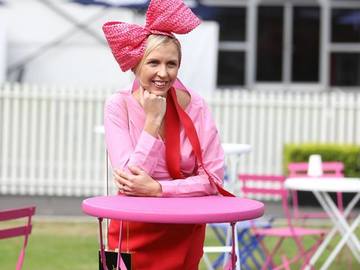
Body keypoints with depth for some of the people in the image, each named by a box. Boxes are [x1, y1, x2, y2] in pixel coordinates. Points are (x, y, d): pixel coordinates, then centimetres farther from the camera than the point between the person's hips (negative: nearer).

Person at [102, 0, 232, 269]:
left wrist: (156, 188, -23)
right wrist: (153, 120, -22)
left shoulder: (194, 105, -7)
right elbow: (131, 178, -20)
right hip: (134, 234, -1)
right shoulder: (119, 106, -11)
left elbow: (213, 178, -13)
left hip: (184, 235, 1)